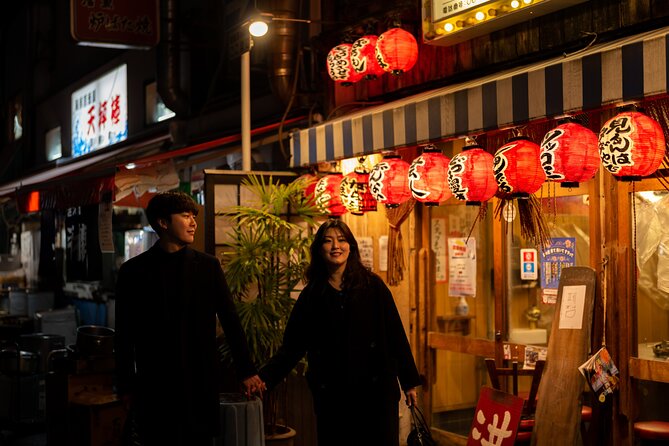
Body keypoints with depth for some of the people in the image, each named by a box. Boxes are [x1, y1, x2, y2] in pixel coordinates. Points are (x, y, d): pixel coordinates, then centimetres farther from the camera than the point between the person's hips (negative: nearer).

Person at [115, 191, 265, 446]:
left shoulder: (208, 266, 5)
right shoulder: (133, 271, 2)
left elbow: (230, 321, 6)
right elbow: (124, 334, 3)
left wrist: (246, 371, 3)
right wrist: (126, 387, 1)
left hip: (201, 384, 1)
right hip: (153, 385, -1)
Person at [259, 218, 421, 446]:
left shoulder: (372, 285, 0)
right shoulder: (312, 294, 4)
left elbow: (395, 334, 1)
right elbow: (292, 345, 3)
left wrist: (409, 382, 0)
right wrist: (264, 378, -10)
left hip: (376, 390, -1)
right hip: (330, 393, 1)